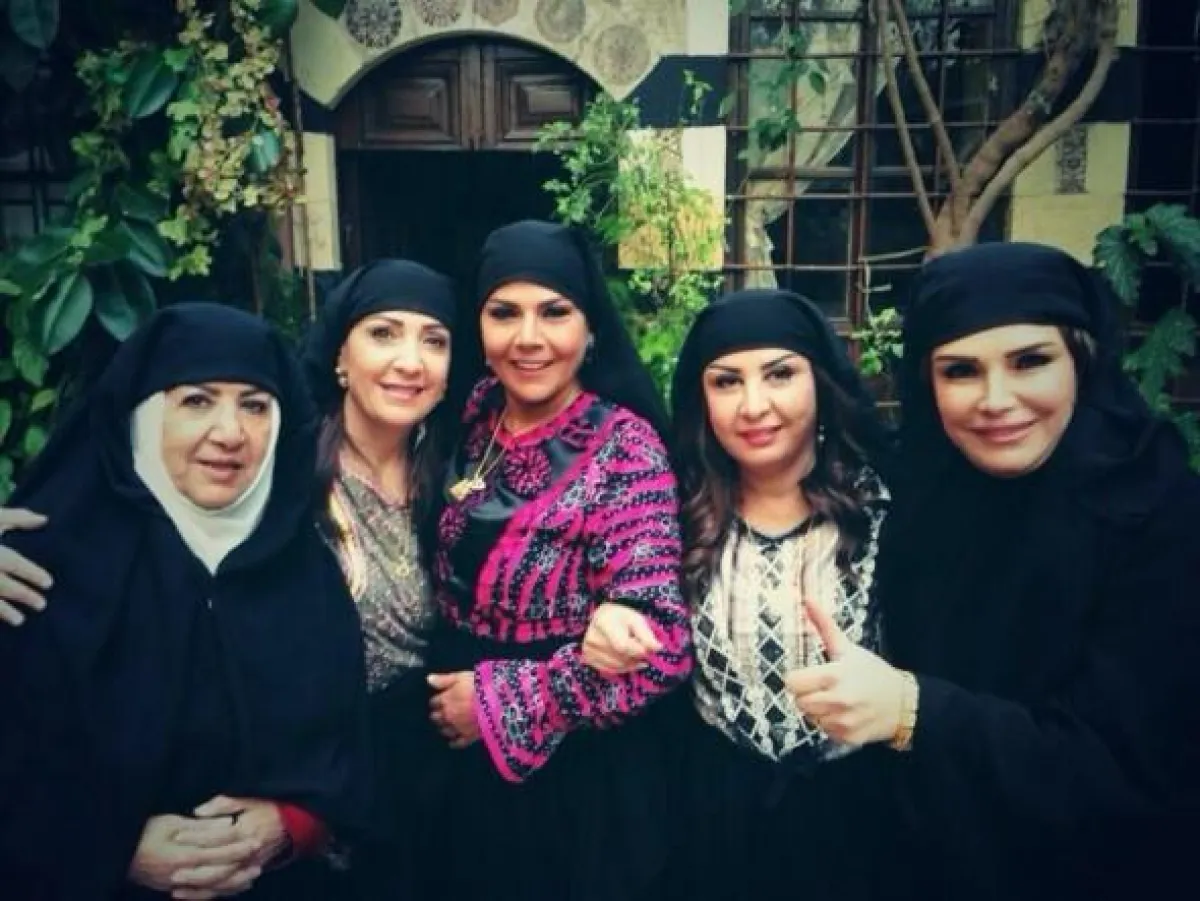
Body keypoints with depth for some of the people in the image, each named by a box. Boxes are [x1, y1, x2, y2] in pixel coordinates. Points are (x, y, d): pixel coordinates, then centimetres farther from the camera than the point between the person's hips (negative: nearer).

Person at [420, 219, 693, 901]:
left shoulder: (624, 448, -18)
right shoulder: (473, 426, -1)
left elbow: (660, 644, -24)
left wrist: (500, 701, -17)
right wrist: (448, 692, -2)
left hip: (582, 781, -5)